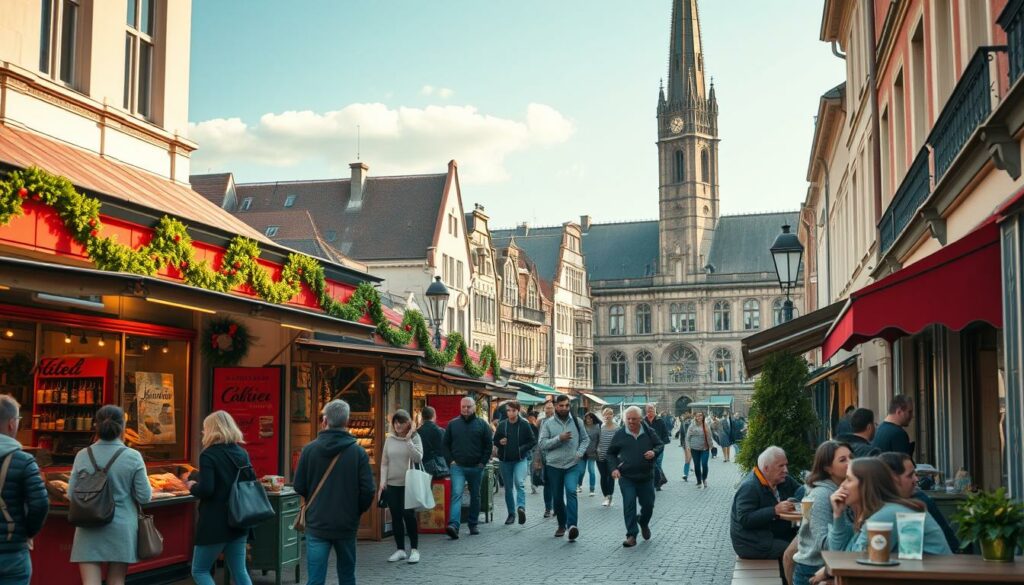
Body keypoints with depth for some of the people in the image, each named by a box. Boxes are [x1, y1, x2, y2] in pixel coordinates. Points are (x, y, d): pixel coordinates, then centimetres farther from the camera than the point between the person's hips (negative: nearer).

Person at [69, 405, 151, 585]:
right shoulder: (133, 457, -8)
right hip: (121, 529, -1)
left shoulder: (83, 456, -3)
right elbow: (144, 496, -6)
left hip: (89, 529, 1)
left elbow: (72, 493, 2)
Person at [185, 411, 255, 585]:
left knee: (199, 571, 8)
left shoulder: (208, 455, -13)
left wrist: (192, 486, -1)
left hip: (214, 523, -6)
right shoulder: (242, 453, 8)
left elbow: (206, 490, -22)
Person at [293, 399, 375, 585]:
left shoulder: (310, 449, -7)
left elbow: (298, 487, -1)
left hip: (317, 524, -1)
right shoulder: (358, 452, -8)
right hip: (347, 525, 1)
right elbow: (368, 490, -8)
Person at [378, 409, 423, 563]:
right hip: (392, 484, 4)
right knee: (396, 516, 7)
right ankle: (400, 550, 16)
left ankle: (414, 549, 9)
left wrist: (408, 440, -19)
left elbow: (418, 458, -17)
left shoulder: (415, 437, -3)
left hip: (409, 484, -3)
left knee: (409, 515, -3)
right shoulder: (390, 439, 5)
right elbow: (384, 463, 7)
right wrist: (383, 481, 0)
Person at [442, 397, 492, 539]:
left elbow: (488, 445, 4)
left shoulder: (482, 424, 3)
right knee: (456, 494, -15)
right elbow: (446, 444, 9)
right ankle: (453, 526, -26)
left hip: (476, 467, 1)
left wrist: (483, 462, -3)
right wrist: (451, 460, -1)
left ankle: (473, 524, 24)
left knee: (475, 496, 11)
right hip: (458, 467, -1)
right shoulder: (452, 424, 5)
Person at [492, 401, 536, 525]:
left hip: (520, 460, -3)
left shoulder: (524, 425, -3)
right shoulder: (502, 425, 3)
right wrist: (500, 442, -8)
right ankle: (511, 513, 18)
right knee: (508, 488, 9)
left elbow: (533, 441, 2)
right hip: (505, 460, 3)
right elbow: (495, 441, 13)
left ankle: (521, 507, -35)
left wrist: (523, 449, -10)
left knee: (520, 483, -24)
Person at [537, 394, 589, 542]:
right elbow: (542, 443, -6)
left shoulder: (577, 422, 6)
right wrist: (559, 438, -17)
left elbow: (585, 439, 14)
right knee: (557, 498, 10)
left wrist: (580, 452, -3)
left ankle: (572, 524, -30)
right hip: (554, 465, 1)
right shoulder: (548, 423, 1)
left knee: (571, 491, -23)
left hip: (572, 465, -1)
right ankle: (562, 525, 29)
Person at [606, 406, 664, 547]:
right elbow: (611, 453, 8)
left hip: (646, 476, 2)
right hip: (626, 477, -2)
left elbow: (660, 445, 9)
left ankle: (644, 523, 41)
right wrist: (614, 468, -6)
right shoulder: (620, 434, -2)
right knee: (629, 505, -10)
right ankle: (631, 535, -5)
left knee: (648, 504, 10)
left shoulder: (649, 432, -1)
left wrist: (654, 452, -14)